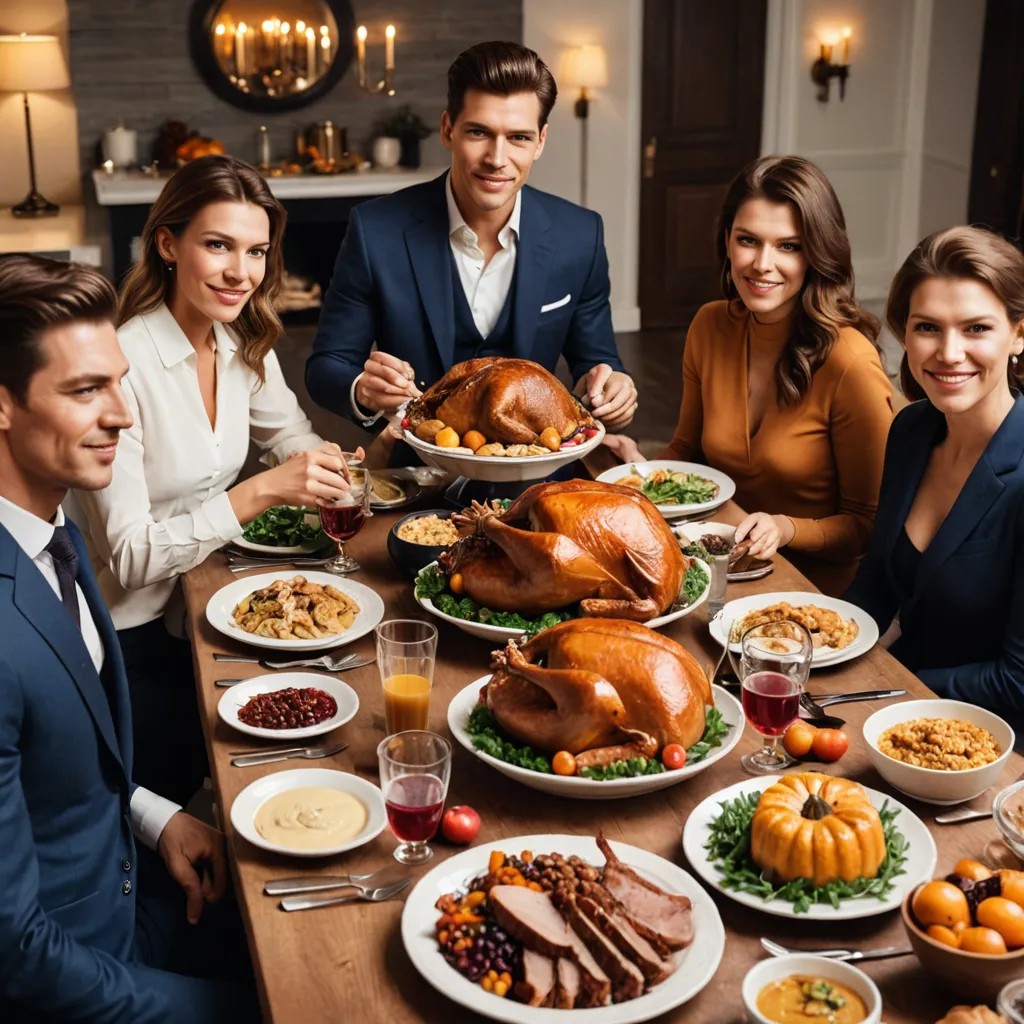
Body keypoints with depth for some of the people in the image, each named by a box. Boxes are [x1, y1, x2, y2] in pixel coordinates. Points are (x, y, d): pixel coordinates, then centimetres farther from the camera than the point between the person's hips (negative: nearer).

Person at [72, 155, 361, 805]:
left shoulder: (245, 346, -3)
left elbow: (292, 439, 13)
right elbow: (128, 556, -24)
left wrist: (337, 467, -10)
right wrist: (258, 493, -31)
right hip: (133, 636, -6)